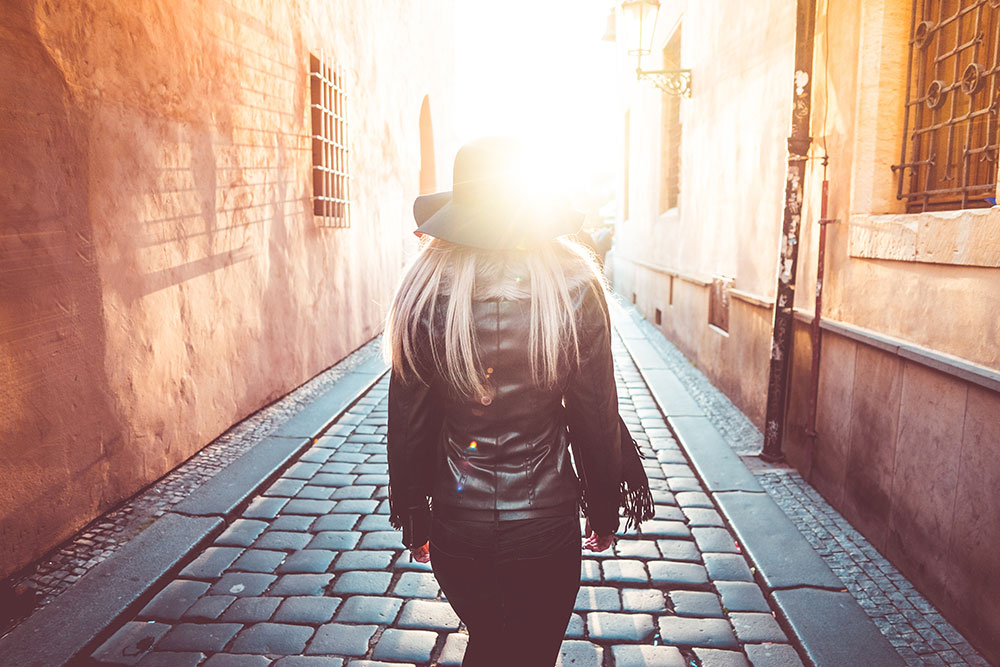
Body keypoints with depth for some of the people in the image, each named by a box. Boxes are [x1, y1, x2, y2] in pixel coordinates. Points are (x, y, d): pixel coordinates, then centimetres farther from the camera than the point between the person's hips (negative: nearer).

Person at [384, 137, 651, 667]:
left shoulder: (425, 292, -11)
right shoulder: (573, 289, -13)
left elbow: (408, 419, -4)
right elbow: (596, 417, -6)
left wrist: (412, 515, 11)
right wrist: (603, 510, 9)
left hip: (457, 520, 1)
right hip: (546, 523, -1)